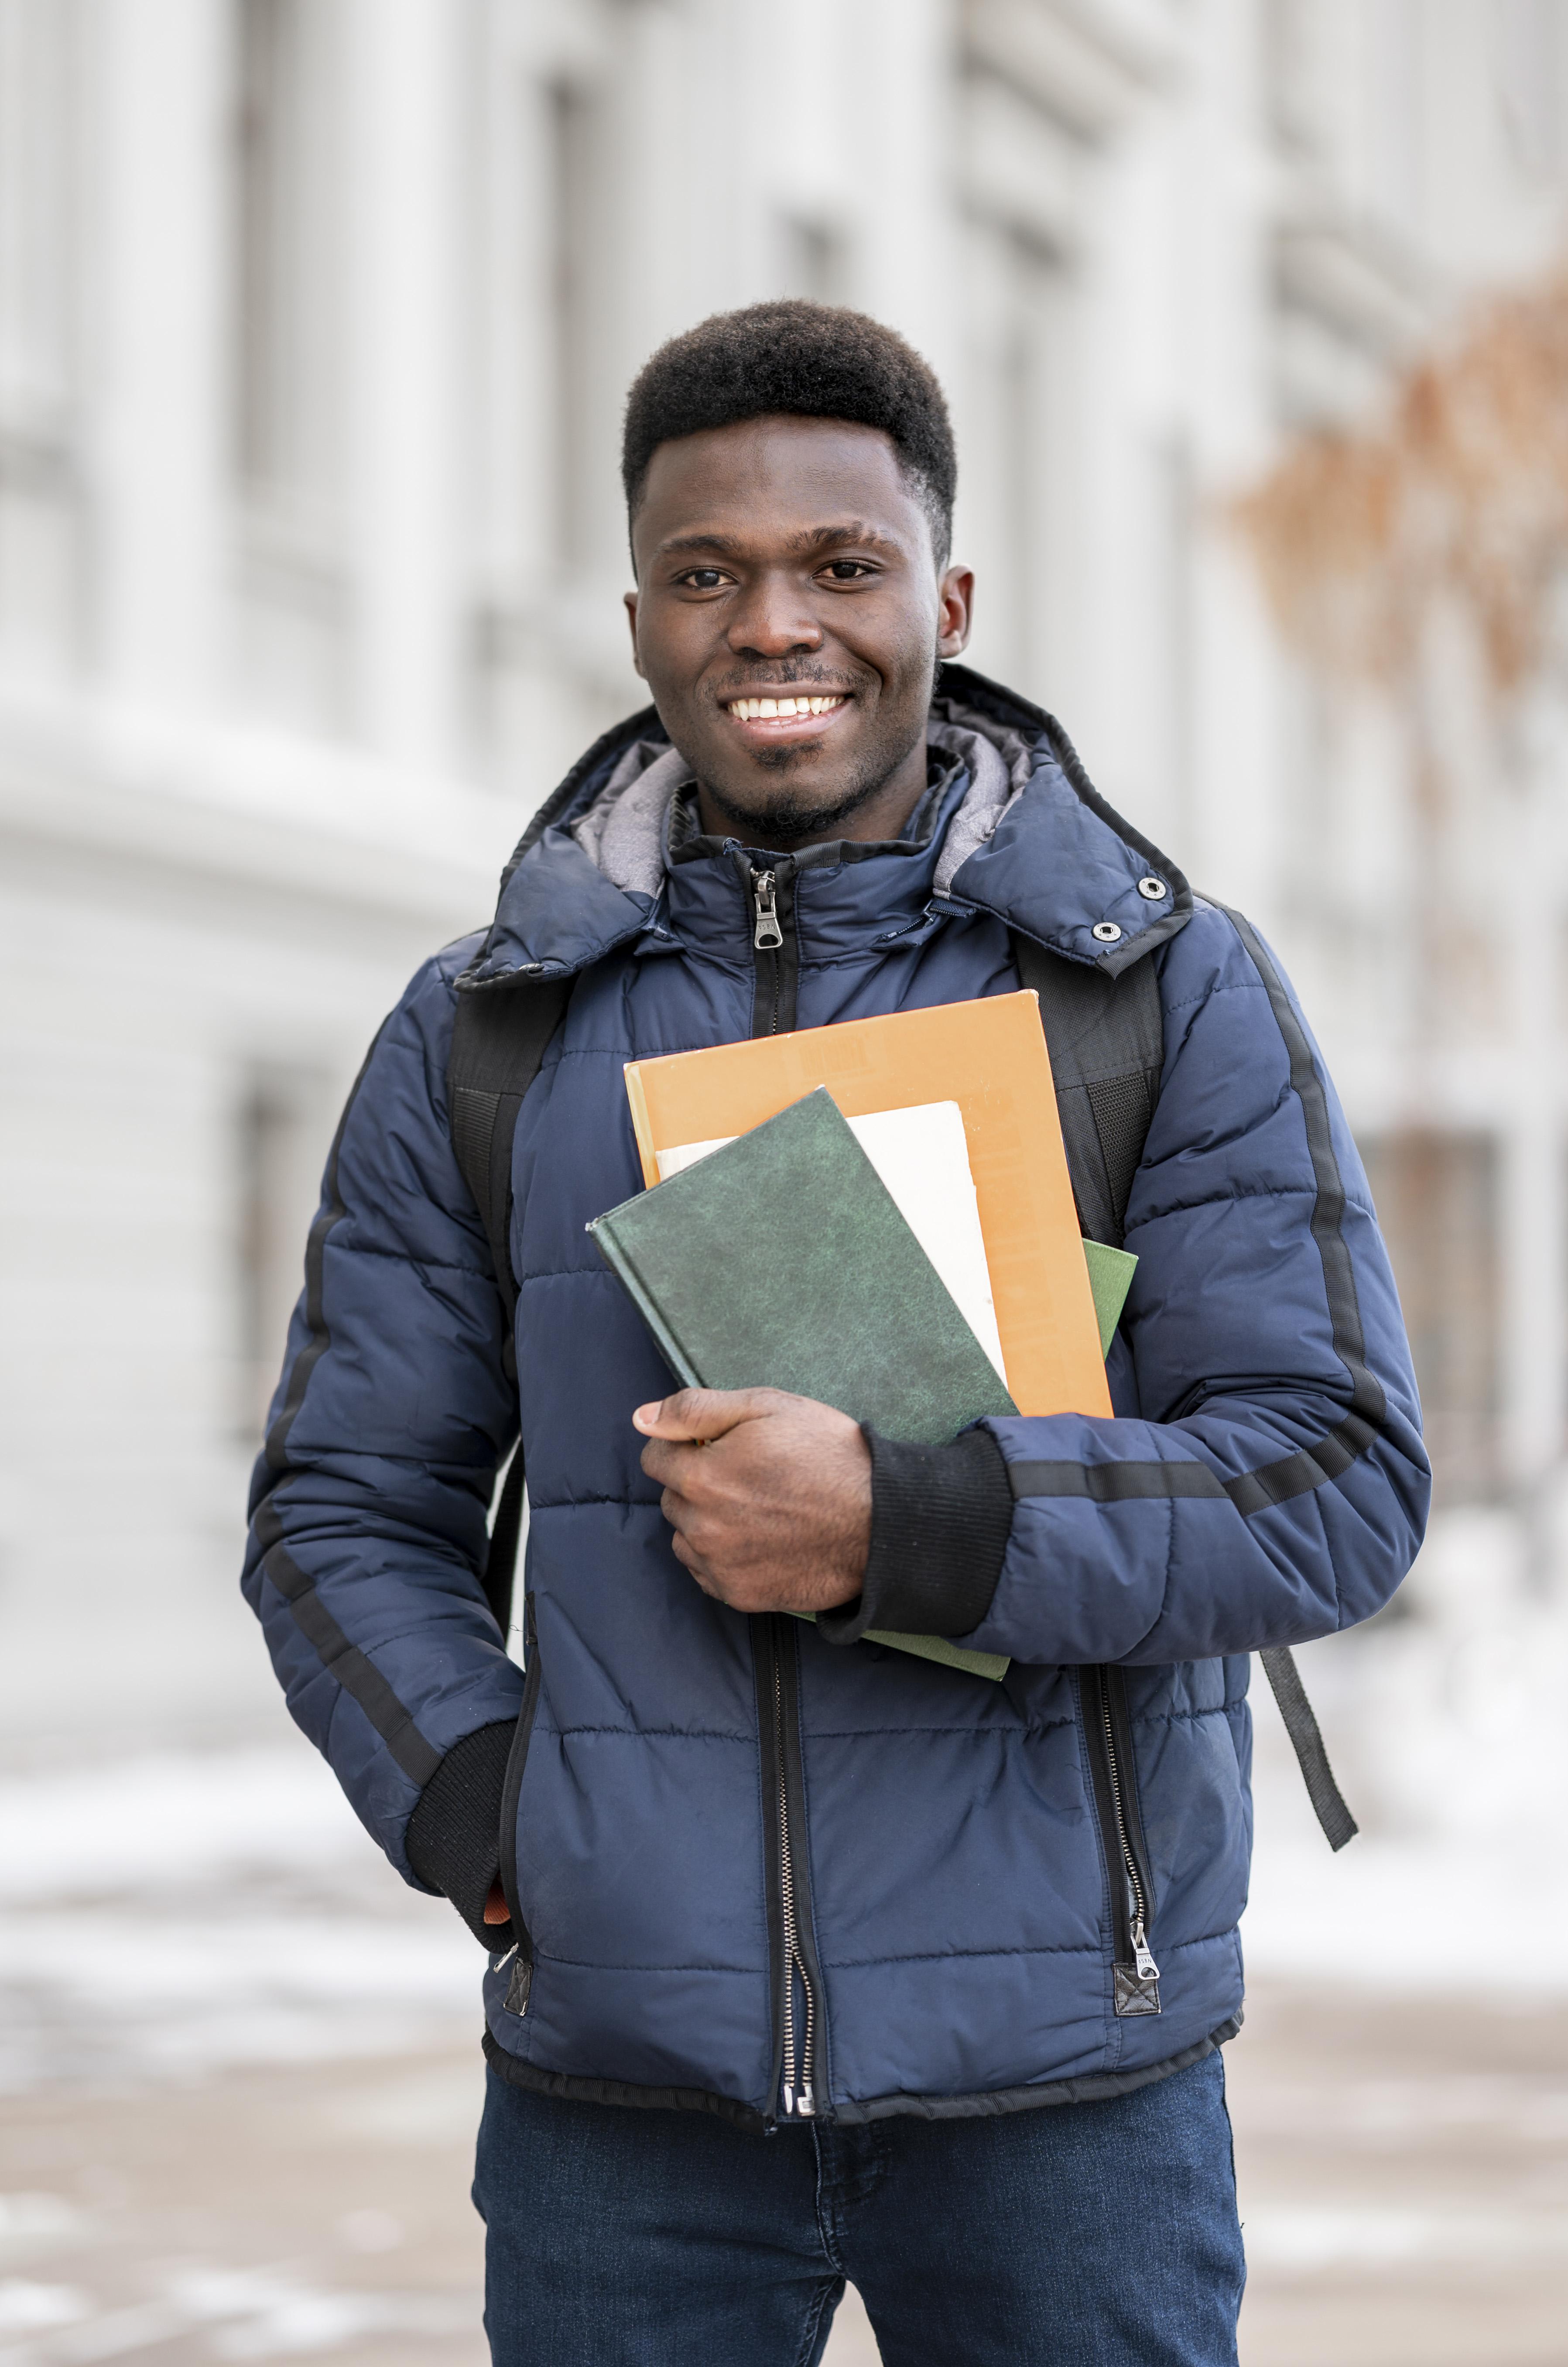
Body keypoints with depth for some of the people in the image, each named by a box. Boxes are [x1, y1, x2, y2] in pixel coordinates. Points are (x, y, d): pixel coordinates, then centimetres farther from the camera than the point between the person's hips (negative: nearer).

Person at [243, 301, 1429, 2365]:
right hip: (619, 2092, 1)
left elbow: (1344, 1480, -6)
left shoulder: (1177, 994, 1)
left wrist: (905, 1528, -18)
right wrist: (476, 1810, -7)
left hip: (1063, 2082, -1)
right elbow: (344, 1511, 10)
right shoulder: (480, 1036, 6)